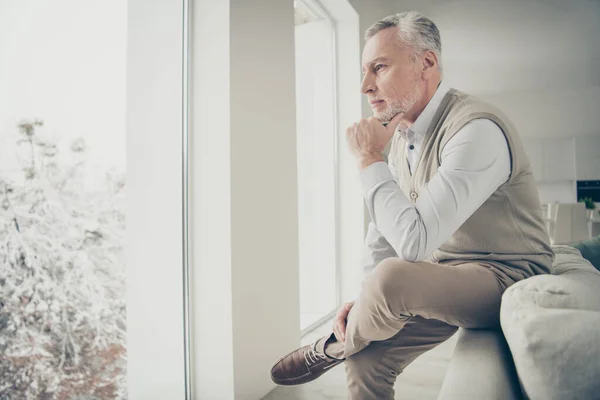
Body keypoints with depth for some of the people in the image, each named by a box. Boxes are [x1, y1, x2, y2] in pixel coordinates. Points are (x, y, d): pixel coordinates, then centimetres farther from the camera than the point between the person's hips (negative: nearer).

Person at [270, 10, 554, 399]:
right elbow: (386, 228, 9)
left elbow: (414, 241, -32)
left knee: (392, 278, -32)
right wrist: (366, 300, -2)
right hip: (443, 278, 8)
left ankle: (331, 348, -2)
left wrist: (370, 159, -22)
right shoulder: (402, 135, 4)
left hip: (503, 279, -7)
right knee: (367, 357, -6)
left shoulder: (477, 129, -24)